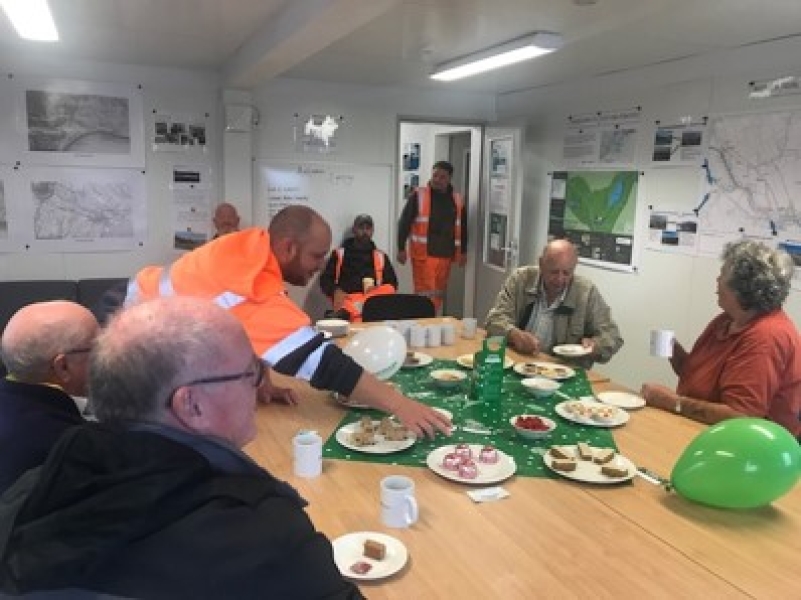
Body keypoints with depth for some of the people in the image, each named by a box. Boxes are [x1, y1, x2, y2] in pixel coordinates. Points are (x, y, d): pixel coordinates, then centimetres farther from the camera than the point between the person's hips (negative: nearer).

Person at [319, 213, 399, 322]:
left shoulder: (380, 257, 20)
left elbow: (392, 284, 14)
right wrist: (335, 291, -14)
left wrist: (377, 292, -9)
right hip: (347, 298, -3)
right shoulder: (339, 254, 15)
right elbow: (325, 280, 9)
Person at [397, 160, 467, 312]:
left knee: (439, 293, 12)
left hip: (446, 254, 4)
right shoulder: (418, 195, -4)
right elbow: (404, 222, -4)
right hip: (424, 254, -4)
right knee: (425, 293, -6)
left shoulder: (458, 200, 7)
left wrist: (463, 252, 17)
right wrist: (401, 248, -7)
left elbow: (463, 227, 17)